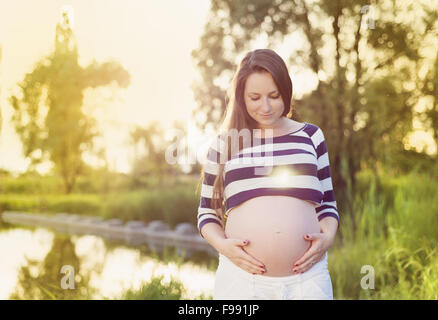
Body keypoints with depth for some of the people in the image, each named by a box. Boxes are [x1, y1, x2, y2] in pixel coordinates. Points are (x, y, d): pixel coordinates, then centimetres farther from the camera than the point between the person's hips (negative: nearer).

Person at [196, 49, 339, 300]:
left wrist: (328, 237, -4)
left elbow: (327, 203, 14)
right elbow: (207, 212, 11)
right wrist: (221, 244, -7)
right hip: (241, 276, 0)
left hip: (307, 275, 1)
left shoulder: (311, 136, 10)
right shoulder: (223, 144, 8)